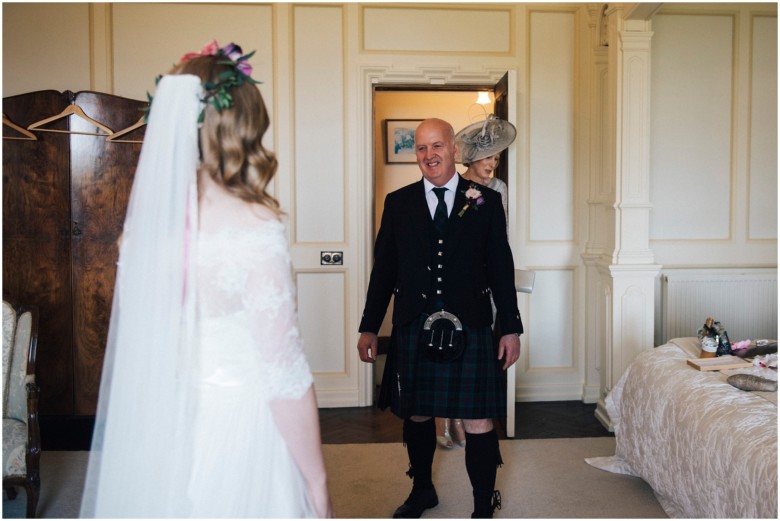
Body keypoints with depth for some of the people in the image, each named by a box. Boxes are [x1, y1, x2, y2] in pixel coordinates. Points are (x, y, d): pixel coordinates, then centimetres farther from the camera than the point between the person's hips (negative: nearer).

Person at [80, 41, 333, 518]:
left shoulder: (145, 214, -4)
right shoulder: (257, 228, -21)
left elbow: (135, 344, 5)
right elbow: (284, 374, -19)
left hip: (159, 424, 6)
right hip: (238, 429, -5)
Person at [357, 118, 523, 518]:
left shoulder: (486, 201, 3)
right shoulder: (397, 203, 7)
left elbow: (501, 269, 4)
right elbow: (383, 270, 8)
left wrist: (512, 328, 2)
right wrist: (369, 327, 7)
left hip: (470, 331, -2)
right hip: (413, 330, 2)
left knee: (478, 421, 0)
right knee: (416, 414, 15)